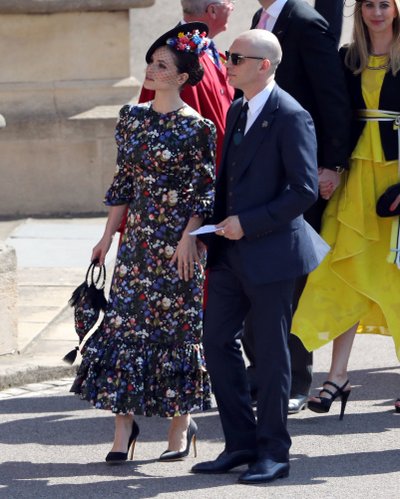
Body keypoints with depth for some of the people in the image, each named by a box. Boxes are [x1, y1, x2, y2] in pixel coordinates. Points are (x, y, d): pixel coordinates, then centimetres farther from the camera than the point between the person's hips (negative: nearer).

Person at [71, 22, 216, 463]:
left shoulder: (196, 127, -9)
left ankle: (181, 422, 13)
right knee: (124, 319, 0)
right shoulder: (132, 118, 8)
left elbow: (205, 189, -8)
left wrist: (189, 237, -16)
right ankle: (124, 422, 3)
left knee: (176, 324, 1)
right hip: (137, 236, 5)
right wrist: (108, 235, 12)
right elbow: (124, 180, 13)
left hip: (176, 239, -5)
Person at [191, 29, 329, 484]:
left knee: (270, 352, 1)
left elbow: (304, 191, -18)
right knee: (217, 342, 8)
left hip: (271, 252, -8)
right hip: (231, 251, 8)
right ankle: (241, 444, 17)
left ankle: (273, 453, 12)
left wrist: (247, 223, -19)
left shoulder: (291, 117, -14)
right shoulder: (237, 111, 13)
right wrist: (219, 229, 9)